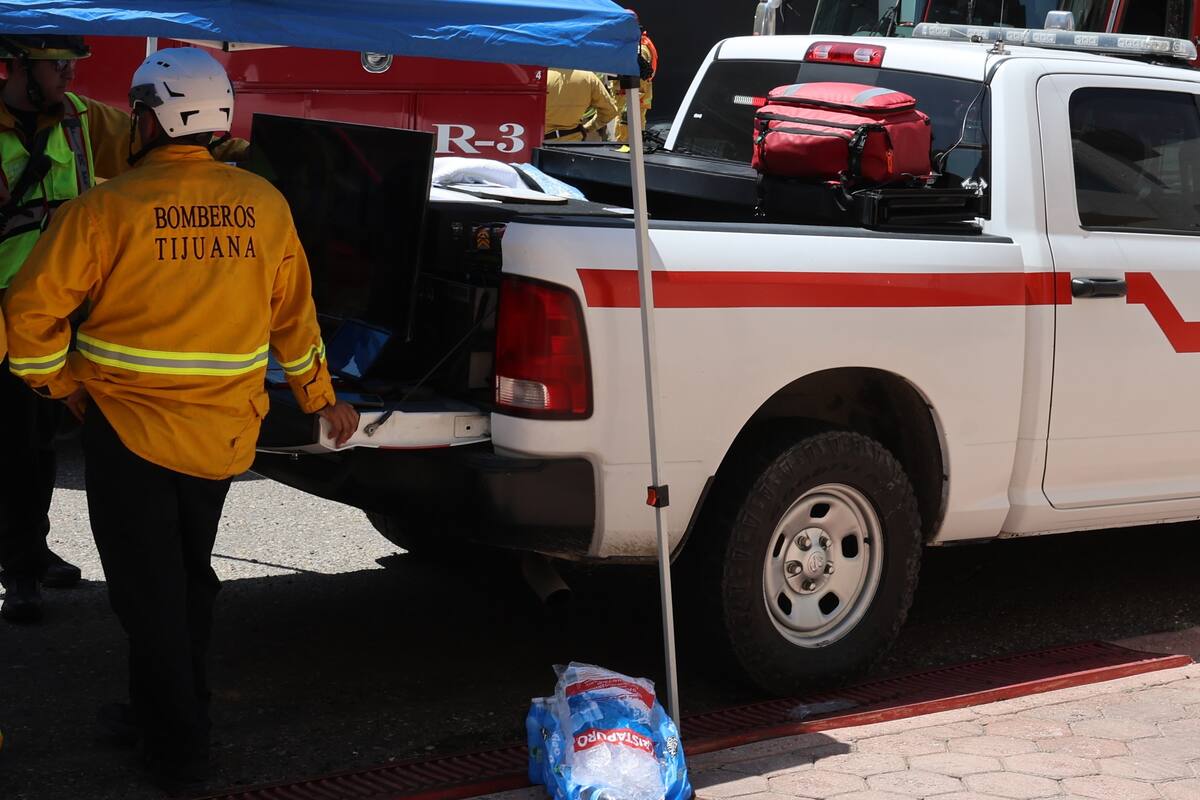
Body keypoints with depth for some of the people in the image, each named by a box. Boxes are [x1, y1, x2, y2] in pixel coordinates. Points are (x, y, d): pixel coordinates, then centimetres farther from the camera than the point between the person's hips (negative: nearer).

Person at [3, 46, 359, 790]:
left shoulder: (109, 208, -14)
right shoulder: (263, 204, -1)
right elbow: (295, 315, 10)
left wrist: (65, 384, 4)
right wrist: (322, 398, 21)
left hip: (130, 429, -4)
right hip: (223, 432, 4)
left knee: (149, 590, 8)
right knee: (189, 577, 21)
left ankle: (179, 747, 15)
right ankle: (170, 713, 33)